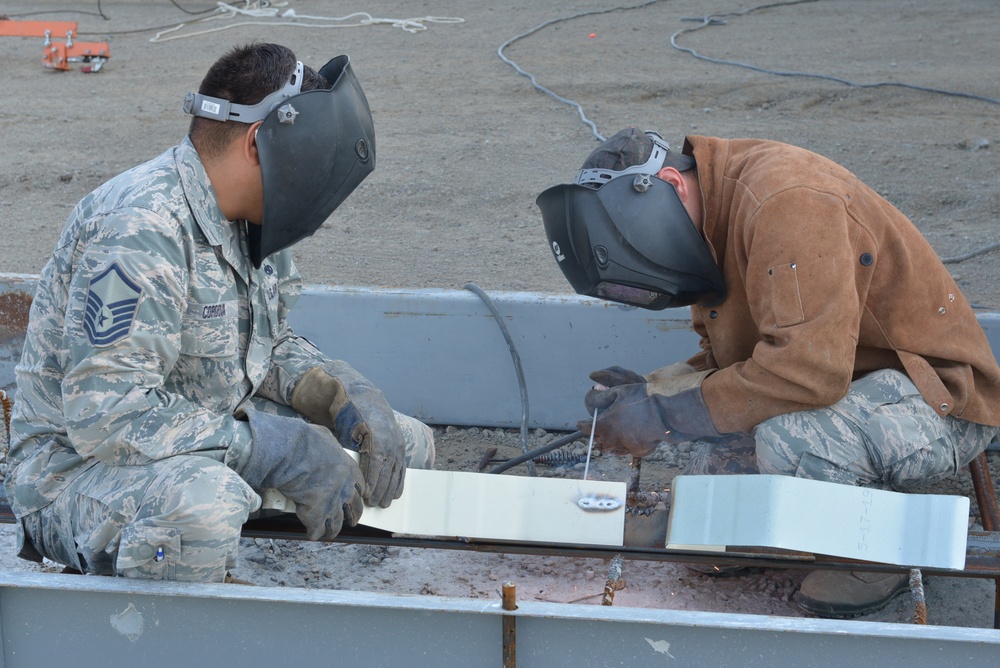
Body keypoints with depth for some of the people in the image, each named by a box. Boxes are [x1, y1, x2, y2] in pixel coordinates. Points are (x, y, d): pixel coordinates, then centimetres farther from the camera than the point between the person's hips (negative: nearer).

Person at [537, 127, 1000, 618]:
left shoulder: (784, 199, -27)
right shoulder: (712, 224, 4)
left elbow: (809, 371, -34)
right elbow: (728, 363, 12)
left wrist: (666, 414, -26)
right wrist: (649, 391, -8)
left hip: (938, 394, -9)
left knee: (789, 443, -35)